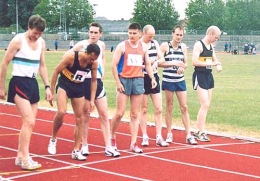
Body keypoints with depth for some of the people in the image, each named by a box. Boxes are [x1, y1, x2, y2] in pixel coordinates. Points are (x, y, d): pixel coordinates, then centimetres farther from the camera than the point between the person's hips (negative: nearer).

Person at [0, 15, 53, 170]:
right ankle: (25, 158, -15)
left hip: (33, 83, 7)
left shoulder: (41, 42, 9)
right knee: (29, 121, -17)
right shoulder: (18, 40, -11)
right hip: (19, 83, -7)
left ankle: (20, 156, 16)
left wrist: (47, 87, 10)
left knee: (29, 123, 8)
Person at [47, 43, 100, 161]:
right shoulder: (70, 56, -25)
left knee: (80, 118, 4)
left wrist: (92, 100, 3)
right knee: (61, 112, -25)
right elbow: (56, 71, -14)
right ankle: (53, 139, 2)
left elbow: (94, 80, 3)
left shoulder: (94, 63, -13)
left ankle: (76, 151, 14)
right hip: (64, 85, -5)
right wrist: (51, 91, -12)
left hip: (79, 88, 5)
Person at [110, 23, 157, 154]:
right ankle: (112, 138, 16)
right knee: (120, 113, -4)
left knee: (135, 115, 4)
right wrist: (118, 82, -13)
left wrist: (152, 78, 2)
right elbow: (114, 65, -6)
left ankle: (133, 144, 5)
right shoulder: (122, 46, -4)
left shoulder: (143, 47, 8)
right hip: (124, 80, -3)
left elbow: (147, 64, 17)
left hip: (138, 81, 4)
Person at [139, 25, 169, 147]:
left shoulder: (155, 43, 9)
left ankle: (159, 137, 6)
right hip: (142, 79, -5)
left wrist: (156, 61, -13)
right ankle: (145, 137, 12)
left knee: (159, 109, 1)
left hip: (154, 78, 5)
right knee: (144, 109, 3)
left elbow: (162, 59, 8)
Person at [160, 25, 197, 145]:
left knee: (184, 107, 1)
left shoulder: (183, 46, 8)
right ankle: (169, 134, 16)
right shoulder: (165, 46, -5)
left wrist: (182, 67, -10)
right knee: (169, 107, 5)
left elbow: (186, 63, 13)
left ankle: (188, 135, 2)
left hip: (180, 80, 4)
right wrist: (173, 63, -18)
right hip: (168, 80, -3)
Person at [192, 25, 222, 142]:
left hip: (209, 76, 9)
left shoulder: (211, 46, 13)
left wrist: (218, 65, 1)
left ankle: (198, 131, 17)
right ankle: (201, 132, -9)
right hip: (200, 76, -9)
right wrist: (211, 63, -22)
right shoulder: (198, 45, -12)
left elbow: (215, 59, 24)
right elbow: (194, 62, -22)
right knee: (205, 104, -14)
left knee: (206, 105, 9)